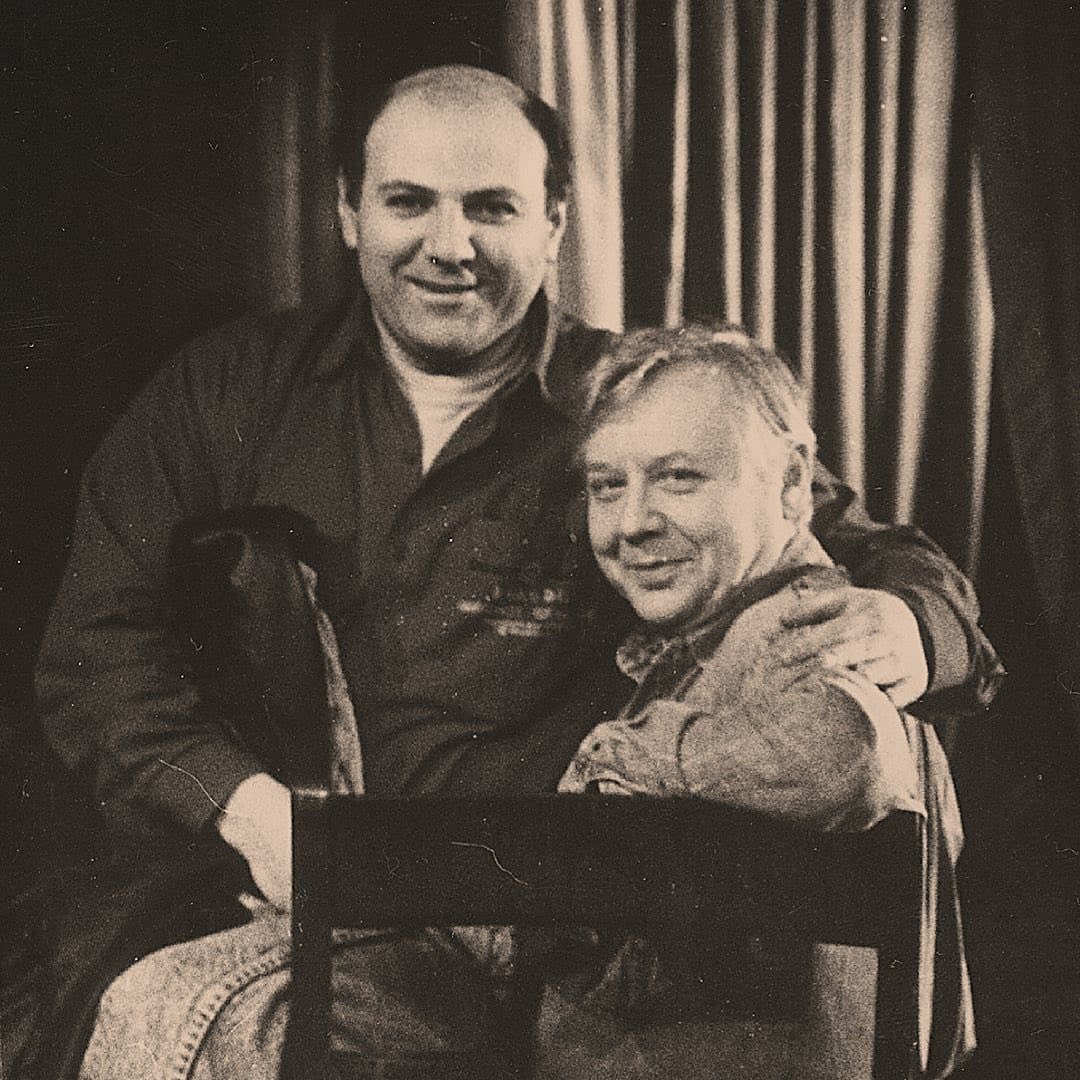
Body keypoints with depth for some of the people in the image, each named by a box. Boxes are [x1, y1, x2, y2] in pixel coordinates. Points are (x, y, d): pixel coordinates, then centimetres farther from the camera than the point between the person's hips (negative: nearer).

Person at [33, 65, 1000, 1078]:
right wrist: (245, 805, -13)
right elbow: (98, 636, 5)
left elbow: (878, 553, 10)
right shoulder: (226, 388, 10)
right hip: (214, 894, 2)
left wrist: (908, 623, -16)